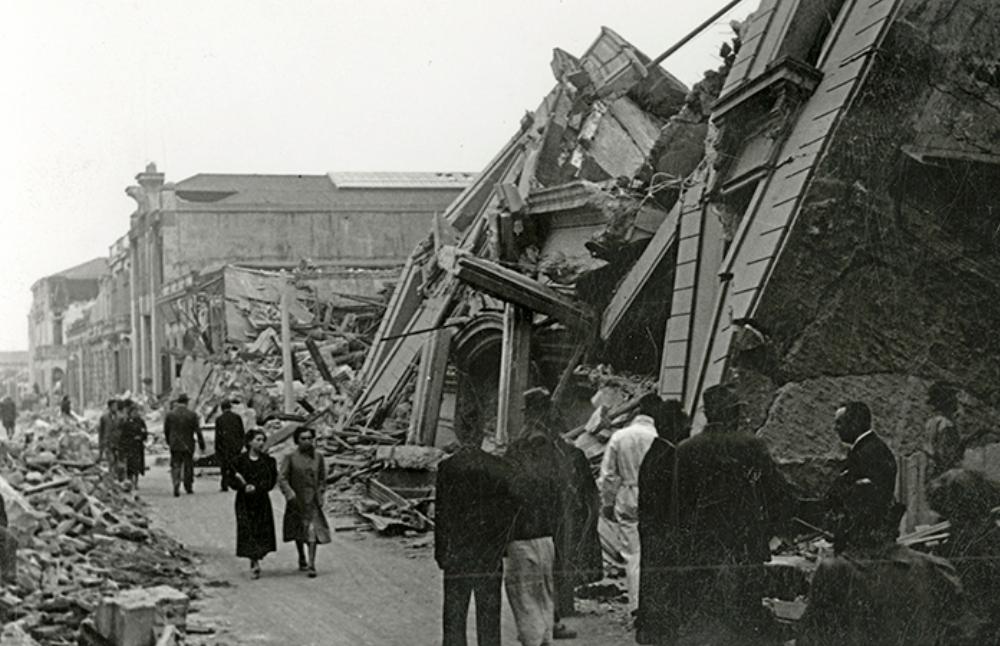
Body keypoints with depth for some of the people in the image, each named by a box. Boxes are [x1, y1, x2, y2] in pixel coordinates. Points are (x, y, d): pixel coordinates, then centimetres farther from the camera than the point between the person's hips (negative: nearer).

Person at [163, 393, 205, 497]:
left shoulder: (169, 414, -3)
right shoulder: (192, 415, -6)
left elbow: (166, 431, 5)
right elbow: (198, 431, -5)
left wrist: (168, 442, 20)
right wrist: (201, 445, 1)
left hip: (174, 445, 0)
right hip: (188, 445, 0)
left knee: (175, 466, 2)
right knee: (188, 466, 14)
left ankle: (176, 486, -19)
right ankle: (188, 487, 22)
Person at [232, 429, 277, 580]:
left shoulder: (268, 461, 2)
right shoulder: (240, 460, -2)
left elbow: (271, 482, -4)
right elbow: (233, 481, -2)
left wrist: (255, 487, -18)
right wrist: (244, 486, -21)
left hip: (262, 501, 2)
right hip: (244, 502, -2)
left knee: (262, 531, 0)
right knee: (247, 530, -11)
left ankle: (254, 562, 16)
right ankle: (255, 563, -13)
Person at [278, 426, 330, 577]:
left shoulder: (318, 458, 2)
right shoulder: (290, 458, -5)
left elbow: (322, 479, 12)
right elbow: (282, 478, -10)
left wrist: (320, 494, 2)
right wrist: (290, 494, -23)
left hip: (312, 501, 0)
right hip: (296, 500, 0)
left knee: (313, 530, -13)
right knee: (298, 531, 15)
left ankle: (311, 565, -15)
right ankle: (302, 560, 36)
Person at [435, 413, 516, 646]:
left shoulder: (447, 467, -8)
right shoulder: (499, 467, -2)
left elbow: (442, 513, -6)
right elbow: (509, 510, 1)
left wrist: (440, 552, 0)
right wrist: (502, 545, 10)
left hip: (457, 555, -2)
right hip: (491, 557, 2)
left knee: (454, 618, 6)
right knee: (489, 617, 9)